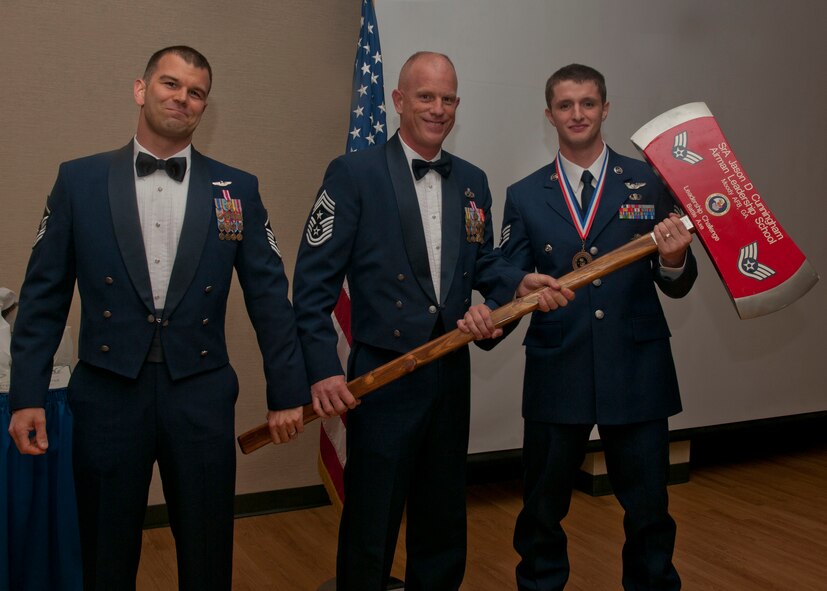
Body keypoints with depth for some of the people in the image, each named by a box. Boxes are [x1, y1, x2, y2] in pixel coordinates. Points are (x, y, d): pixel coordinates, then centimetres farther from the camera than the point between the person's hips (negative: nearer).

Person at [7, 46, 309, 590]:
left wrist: (287, 392, 2)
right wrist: (27, 395, -1)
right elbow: (44, 295, 3)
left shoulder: (237, 189, 3)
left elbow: (269, 295, 3)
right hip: (108, 395, 0)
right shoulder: (79, 181, 2)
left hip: (201, 397, 0)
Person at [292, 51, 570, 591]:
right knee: (371, 525, 6)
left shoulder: (473, 182, 9)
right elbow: (315, 282, -11)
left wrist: (517, 282, -6)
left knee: (444, 518, 19)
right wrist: (323, 369, -19)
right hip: (383, 376, -5)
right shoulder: (354, 174, -8)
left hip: (452, 372, 6)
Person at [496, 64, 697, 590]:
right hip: (557, 374, 1)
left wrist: (674, 259, -20)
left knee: (649, 510, 11)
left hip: (637, 374, 0)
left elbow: (676, 286, 2)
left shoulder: (649, 184, 3)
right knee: (543, 510, 12)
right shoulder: (525, 196, 6)